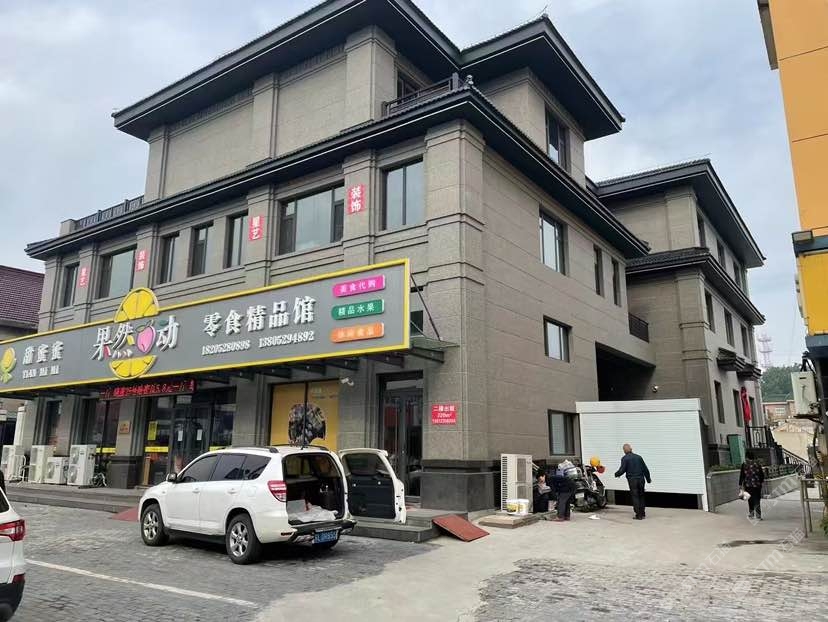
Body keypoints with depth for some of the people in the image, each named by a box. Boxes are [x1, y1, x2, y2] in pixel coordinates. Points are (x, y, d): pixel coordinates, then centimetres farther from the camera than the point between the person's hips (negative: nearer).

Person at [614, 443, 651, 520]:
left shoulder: (625, 458, -4)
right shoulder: (638, 457, 8)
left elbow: (622, 470, -11)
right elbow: (645, 469, 11)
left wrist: (616, 474, 10)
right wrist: (648, 479, 23)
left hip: (632, 480, -4)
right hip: (641, 479, 4)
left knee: (635, 497, 3)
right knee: (641, 496, 16)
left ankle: (638, 515, 2)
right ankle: (643, 514, 20)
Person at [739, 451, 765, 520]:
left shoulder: (744, 464, -5)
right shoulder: (757, 463, -2)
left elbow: (742, 475, -5)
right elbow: (762, 474, 4)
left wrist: (740, 485, 0)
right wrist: (761, 481, 19)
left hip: (748, 485, 0)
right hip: (757, 485, 0)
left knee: (750, 500, 14)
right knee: (757, 501, 4)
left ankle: (751, 514, 23)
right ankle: (758, 516, 1)